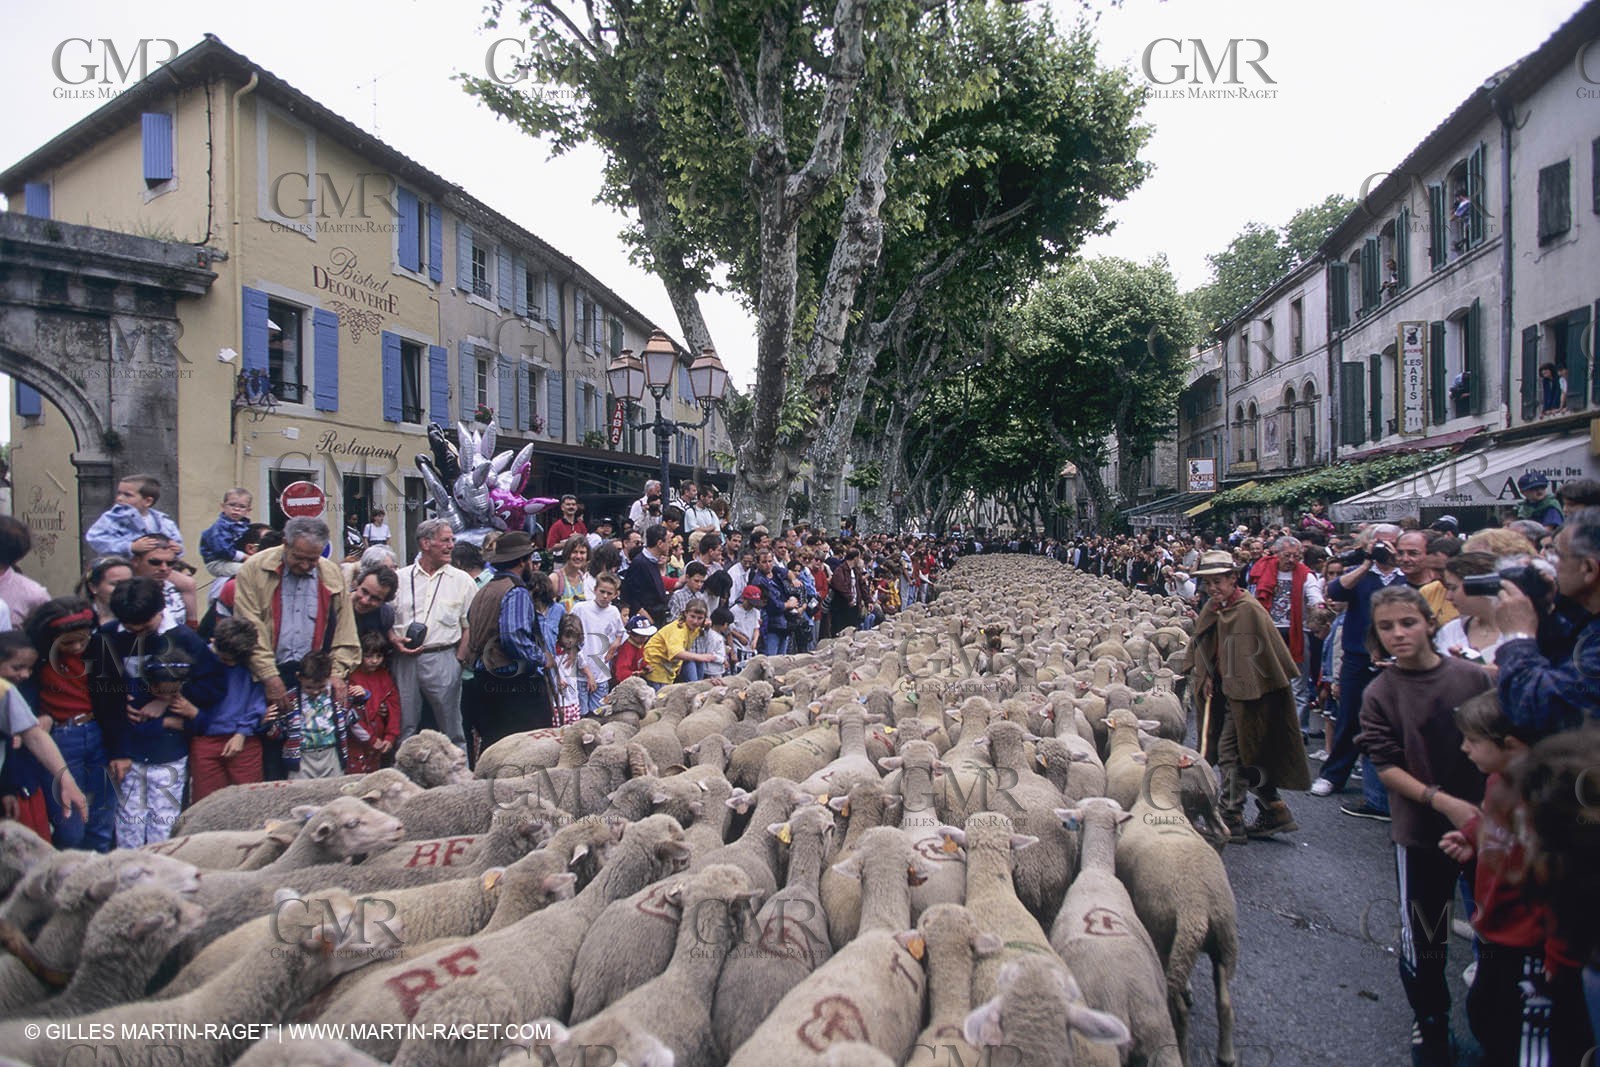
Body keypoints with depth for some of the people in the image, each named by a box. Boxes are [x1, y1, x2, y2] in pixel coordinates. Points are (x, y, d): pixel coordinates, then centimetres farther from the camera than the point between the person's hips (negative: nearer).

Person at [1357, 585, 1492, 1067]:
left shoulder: (1473, 677, -6)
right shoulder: (1379, 694, -8)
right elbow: (1386, 766, -10)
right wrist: (1443, 802, -21)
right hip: (1420, 831, -1)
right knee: (1422, 937, 8)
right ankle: (1430, 1024, 31)